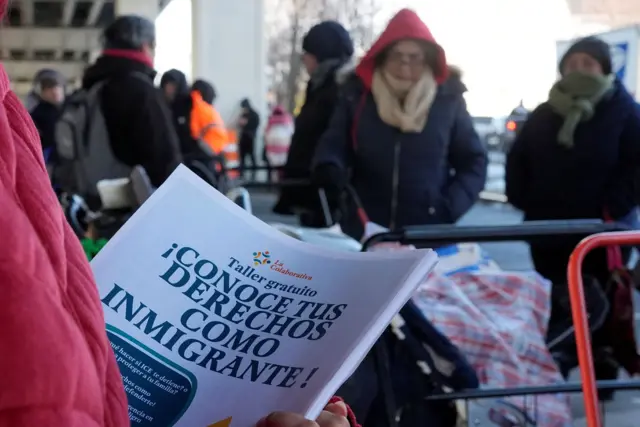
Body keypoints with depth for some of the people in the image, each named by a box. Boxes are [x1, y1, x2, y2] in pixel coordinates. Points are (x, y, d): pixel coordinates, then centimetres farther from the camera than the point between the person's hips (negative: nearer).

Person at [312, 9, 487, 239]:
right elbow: (334, 142, 2)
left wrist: (450, 207, -8)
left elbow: (474, 162, 7)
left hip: (428, 236, -1)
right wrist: (328, 168, -22)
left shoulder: (448, 99, 1)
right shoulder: (357, 94, 3)